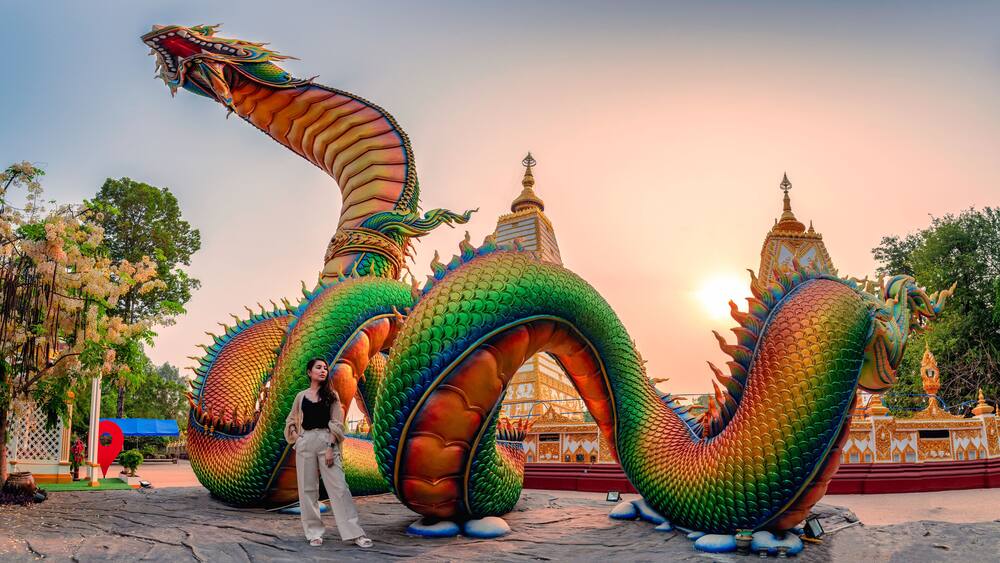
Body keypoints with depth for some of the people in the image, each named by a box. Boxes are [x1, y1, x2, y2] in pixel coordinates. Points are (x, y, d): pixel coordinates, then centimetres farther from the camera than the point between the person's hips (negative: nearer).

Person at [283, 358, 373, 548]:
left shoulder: (331, 395, 6)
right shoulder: (301, 396, 10)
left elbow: (336, 424, 0)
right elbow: (291, 421, 19)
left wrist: (331, 447, -11)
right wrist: (295, 438, 1)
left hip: (327, 440, -2)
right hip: (305, 442, 2)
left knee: (338, 487, -7)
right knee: (308, 488, 2)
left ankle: (354, 533, -6)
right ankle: (314, 533, 11)